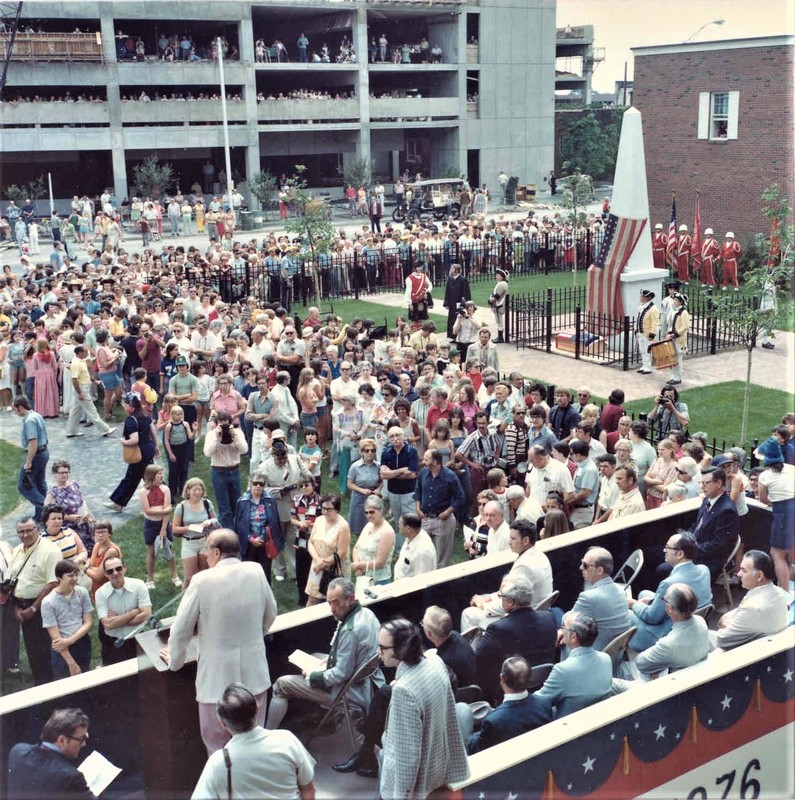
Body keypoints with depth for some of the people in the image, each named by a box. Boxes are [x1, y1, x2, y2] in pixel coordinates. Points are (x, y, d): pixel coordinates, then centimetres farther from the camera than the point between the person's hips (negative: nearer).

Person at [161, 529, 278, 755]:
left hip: (218, 676, -4)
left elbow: (182, 628, -7)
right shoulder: (256, 571, -4)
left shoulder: (203, 580, -16)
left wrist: (174, 661, 11)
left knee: (217, 743, 12)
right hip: (254, 672, 4)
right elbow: (270, 615, 11)